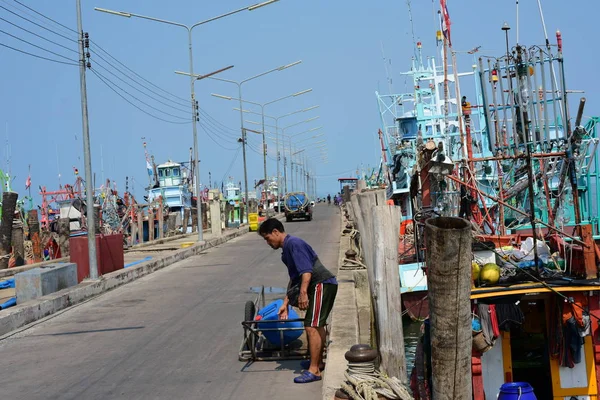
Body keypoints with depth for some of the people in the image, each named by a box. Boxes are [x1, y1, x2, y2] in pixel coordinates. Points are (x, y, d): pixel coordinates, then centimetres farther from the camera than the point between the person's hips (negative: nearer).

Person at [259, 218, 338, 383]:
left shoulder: (293, 243, -11)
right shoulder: (287, 249, 21)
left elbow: (306, 270, -22)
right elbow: (294, 278, 26)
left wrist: (303, 293, -29)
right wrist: (285, 303, 26)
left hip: (322, 284, -11)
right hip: (323, 285, 11)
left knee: (311, 327, -14)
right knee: (318, 325, 23)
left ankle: (314, 370, -13)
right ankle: (318, 361, 37)